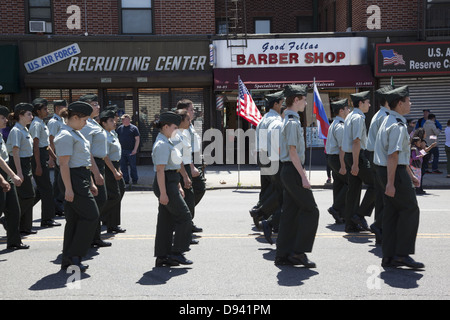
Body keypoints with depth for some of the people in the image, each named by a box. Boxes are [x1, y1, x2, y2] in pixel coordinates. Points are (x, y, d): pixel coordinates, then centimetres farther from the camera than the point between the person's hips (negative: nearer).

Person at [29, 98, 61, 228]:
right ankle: (47, 219, 3)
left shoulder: (42, 123, 16)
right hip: (38, 157, -10)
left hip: (43, 156, 10)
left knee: (42, 188, 15)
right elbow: (36, 145, -18)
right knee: (46, 188, -5)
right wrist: (38, 165, -21)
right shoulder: (36, 124, -14)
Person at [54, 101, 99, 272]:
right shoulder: (65, 136, -13)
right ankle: (74, 255, -2)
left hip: (82, 178, 10)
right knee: (91, 216, -9)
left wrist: (91, 183, 24)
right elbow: (64, 163, -19)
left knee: (75, 219, 11)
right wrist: (68, 188, -23)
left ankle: (68, 260, 17)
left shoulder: (77, 134, 19)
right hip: (73, 179, -10)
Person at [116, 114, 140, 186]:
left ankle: (134, 180, 14)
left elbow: (137, 139, -3)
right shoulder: (120, 128, 9)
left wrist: (135, 149, -11)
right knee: (123, 166, 6)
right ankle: (125, 180, 15)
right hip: (122, 150, 4)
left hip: (131, 151, -4)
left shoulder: (134, 128, -2)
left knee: (133, 166, 2)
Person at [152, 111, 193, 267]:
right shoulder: (162, 145, -15)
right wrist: (163, 193, -23)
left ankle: (162, 257, 16)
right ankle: (176, 252, 2)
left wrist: (178, 187, 24)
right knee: (184, 217, -5)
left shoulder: (167, 143, 18)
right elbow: (160, 170, -20)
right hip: (166, 185, -10)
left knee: (166, 221, 11)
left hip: (171, 183, 10)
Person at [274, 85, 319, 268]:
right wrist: (303, 176, -18)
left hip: (287, 171, 10)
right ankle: (299, 252, 0)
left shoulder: (287, 120, 16)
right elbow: (293, 151, -19)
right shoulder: (293, 122, -15)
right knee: (310, 210, -3)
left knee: (290, 212, 11)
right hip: (293, 171, -10)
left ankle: (283, 254, 15)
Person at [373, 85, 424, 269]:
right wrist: (390, 183, -25)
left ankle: (389, 257, 14)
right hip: (395, 172, -10)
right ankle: (402, 254, 1)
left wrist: (410, 175, 27)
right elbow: (393, 156, -23)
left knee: (392, 212, 10)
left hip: (388, 170, 10)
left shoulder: (390, 121, 18)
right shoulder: (398, 125, -16)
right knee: (410, 209, -2)